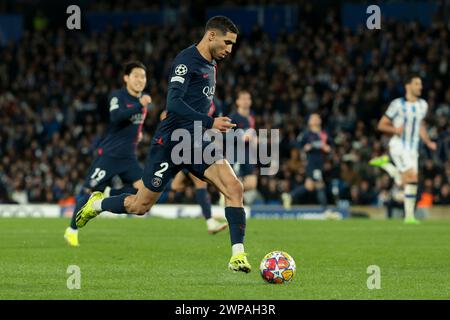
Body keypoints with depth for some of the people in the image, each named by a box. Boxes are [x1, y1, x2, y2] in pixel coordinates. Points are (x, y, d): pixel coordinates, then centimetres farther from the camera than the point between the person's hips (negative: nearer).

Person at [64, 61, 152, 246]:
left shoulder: (143, 100, 10)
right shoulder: (117, 96, -11)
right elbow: (116, 116, -33)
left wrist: (138, 132, 13)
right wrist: (139, 105, -42)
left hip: (128, 157, 6)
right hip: (109, 154, -6)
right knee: (89, 191, -3)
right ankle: (72, 230, 12)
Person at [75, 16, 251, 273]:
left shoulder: (211, 65, 13)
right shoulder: (186, 60, -14)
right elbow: (174, 103, -25)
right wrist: (210, 123, -31)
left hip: (197, 144, 7)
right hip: (171, 142, -7)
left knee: (234, 188, -16)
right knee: (140, 206, 6)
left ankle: (238, 255, -17)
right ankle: (97, 204, 35)